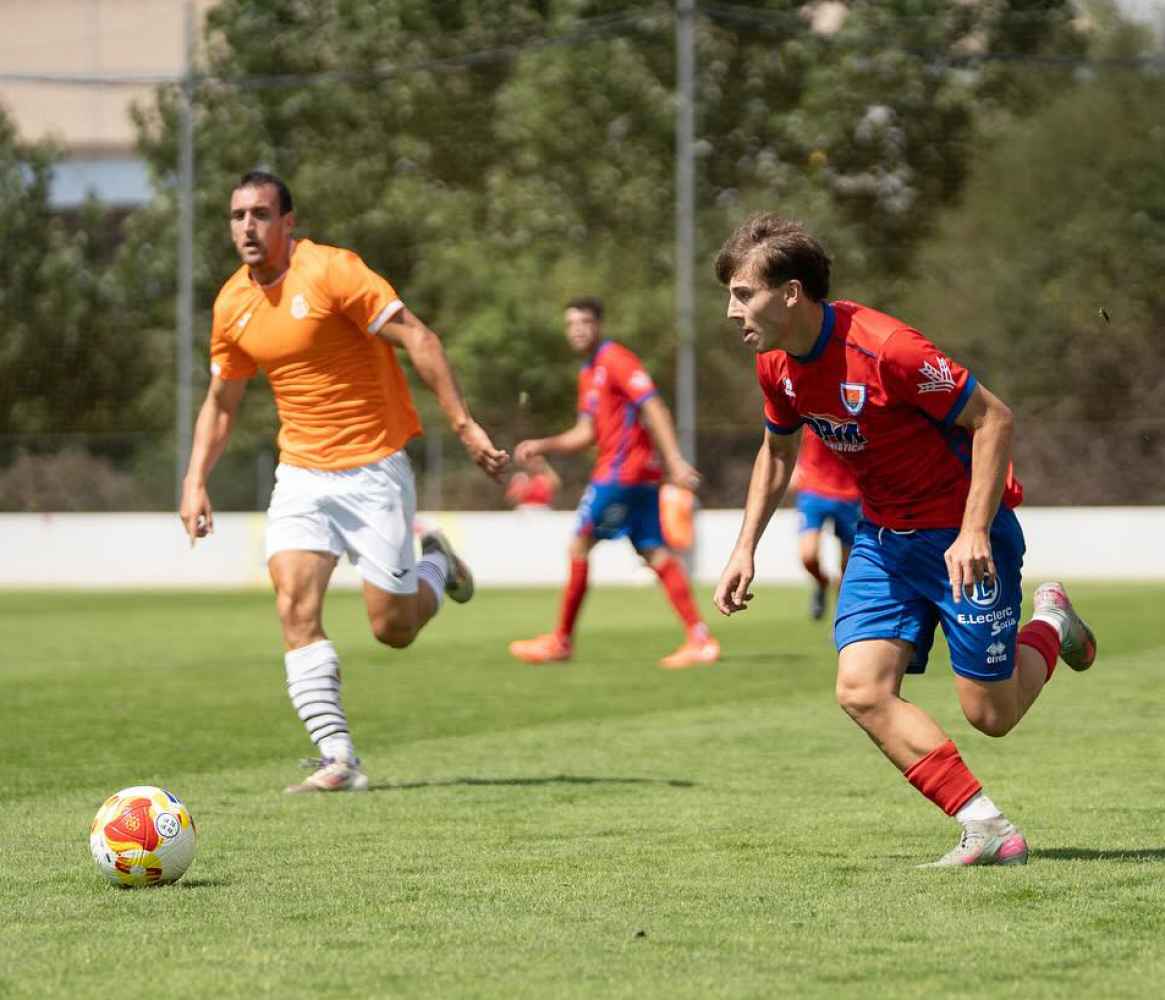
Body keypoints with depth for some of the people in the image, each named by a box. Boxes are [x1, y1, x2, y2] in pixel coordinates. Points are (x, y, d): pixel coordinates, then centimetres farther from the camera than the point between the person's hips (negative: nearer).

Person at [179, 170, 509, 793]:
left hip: (373, 468, -5)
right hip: (300, 476, 5)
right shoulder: (232, 304, 5)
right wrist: (196, 479, 7)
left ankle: (436, 566, 32)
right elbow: (221, 402, 18)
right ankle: (337, 759, -14)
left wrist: (463, 425, -24)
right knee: (295, 607, -15)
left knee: (392, 628, -3)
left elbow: (417, 339, -17)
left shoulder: (330, 271, -14)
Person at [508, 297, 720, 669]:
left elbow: (654, 408, -17)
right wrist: (542, 445, 9)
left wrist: (675, 459, -24)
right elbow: (586, 433, 22)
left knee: (579, 545, -1)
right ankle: (700, 639, -4)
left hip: (622, 470, -9)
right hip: (642, 473, 9)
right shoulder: (588, 374, 20)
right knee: (655, 553, 3)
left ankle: (561, 641, 6)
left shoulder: (615, 360, -9)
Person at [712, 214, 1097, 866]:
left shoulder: (884, 349, -28)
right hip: (884, 536, 7)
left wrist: (975, 532, -27)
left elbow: (994, 419, -22)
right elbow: (778, 451, 18)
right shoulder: (778, 366, -4)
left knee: (990, 714, -2)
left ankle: (1050, 624, 30)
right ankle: (988, 830, -10)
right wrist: (746, 547, 11)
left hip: (963, 535, -7)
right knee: (862, 691, -13)